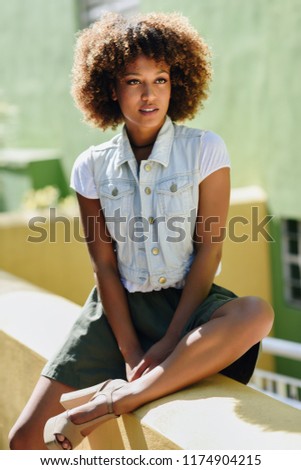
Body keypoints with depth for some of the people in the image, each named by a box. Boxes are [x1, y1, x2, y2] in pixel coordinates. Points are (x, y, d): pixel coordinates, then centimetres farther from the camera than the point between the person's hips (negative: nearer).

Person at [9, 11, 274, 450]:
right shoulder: (92, 167, 1)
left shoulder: (205, 150, -4)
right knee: (26, 440, -12)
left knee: (257, 313, -37)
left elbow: (208, 251, -8)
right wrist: (131, 351, -13)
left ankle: (118, 397, -31)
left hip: (186, 301, -1)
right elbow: (105, 266, -2)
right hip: (120, 307, 1)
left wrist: (169, 341, -15)